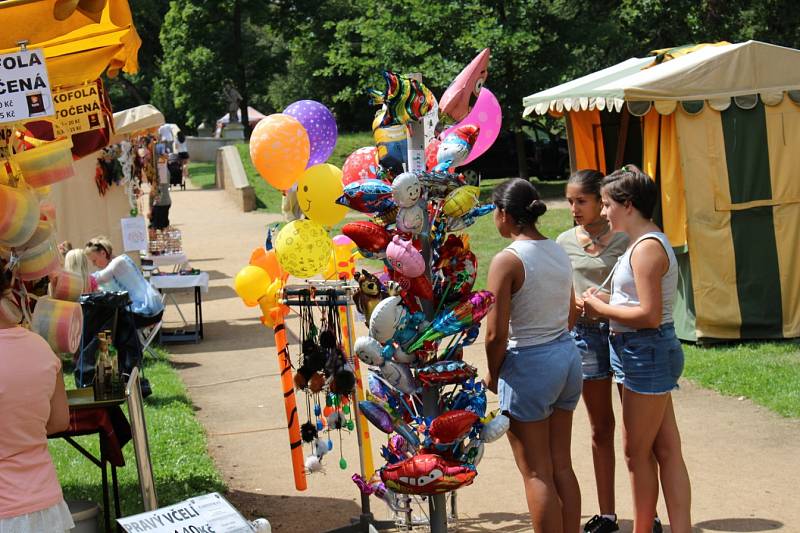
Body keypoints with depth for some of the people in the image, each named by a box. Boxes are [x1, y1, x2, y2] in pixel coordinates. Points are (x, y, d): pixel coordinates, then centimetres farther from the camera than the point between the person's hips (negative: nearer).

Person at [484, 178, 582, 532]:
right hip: (568, 357, 8)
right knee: (561, 466, 17)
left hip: (529, 366, -8)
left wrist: (493, 375, -2)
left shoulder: (508, 260, -16)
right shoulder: (559, 252, 6)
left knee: (536, 473, 3)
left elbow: (496, 334, -17)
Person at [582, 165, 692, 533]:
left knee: (637, 452, 3)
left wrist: (601, 309, -12)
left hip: (647, 352, -10)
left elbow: (649, 315, -24)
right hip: (646, 353, 10)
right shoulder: (645, 243, 13)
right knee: (666, 450, 9)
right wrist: (606, 303, 4)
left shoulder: (647, 248, -18)